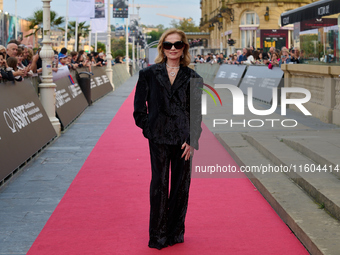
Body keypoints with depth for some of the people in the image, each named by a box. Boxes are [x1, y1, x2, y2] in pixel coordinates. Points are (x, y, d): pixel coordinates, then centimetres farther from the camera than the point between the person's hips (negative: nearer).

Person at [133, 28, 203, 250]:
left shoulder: (192, 78, 4)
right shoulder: (149, 74, 3)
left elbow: (197, 113, 2)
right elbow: (139, 108, 6)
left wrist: (192, 140, -6)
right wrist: (149, 129, -2)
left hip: (184, 139, 1)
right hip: (159, 139, -1)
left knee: (181, 185, 7)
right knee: (159, 184, 1)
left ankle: (176, 231, 22)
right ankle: (158, 235, 10)